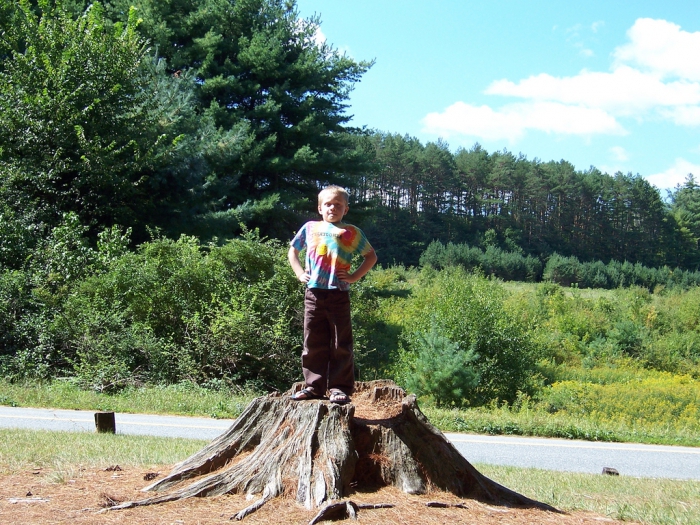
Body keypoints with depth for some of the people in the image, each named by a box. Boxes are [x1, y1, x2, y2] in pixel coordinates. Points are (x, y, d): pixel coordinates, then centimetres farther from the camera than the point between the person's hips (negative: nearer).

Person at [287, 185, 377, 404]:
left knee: (341, 345, 0)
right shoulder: (310, 228, 11)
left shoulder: (351, 233, 5)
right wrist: (300, 273, 8)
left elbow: (371, 256, 11)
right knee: (313, 343, 6)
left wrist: (354, 276, -1)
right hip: (313, 293, 2)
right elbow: (293, 251, 23)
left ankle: (340, 388, 4)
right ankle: (313, 386, 13)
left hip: (339, 294, -2)